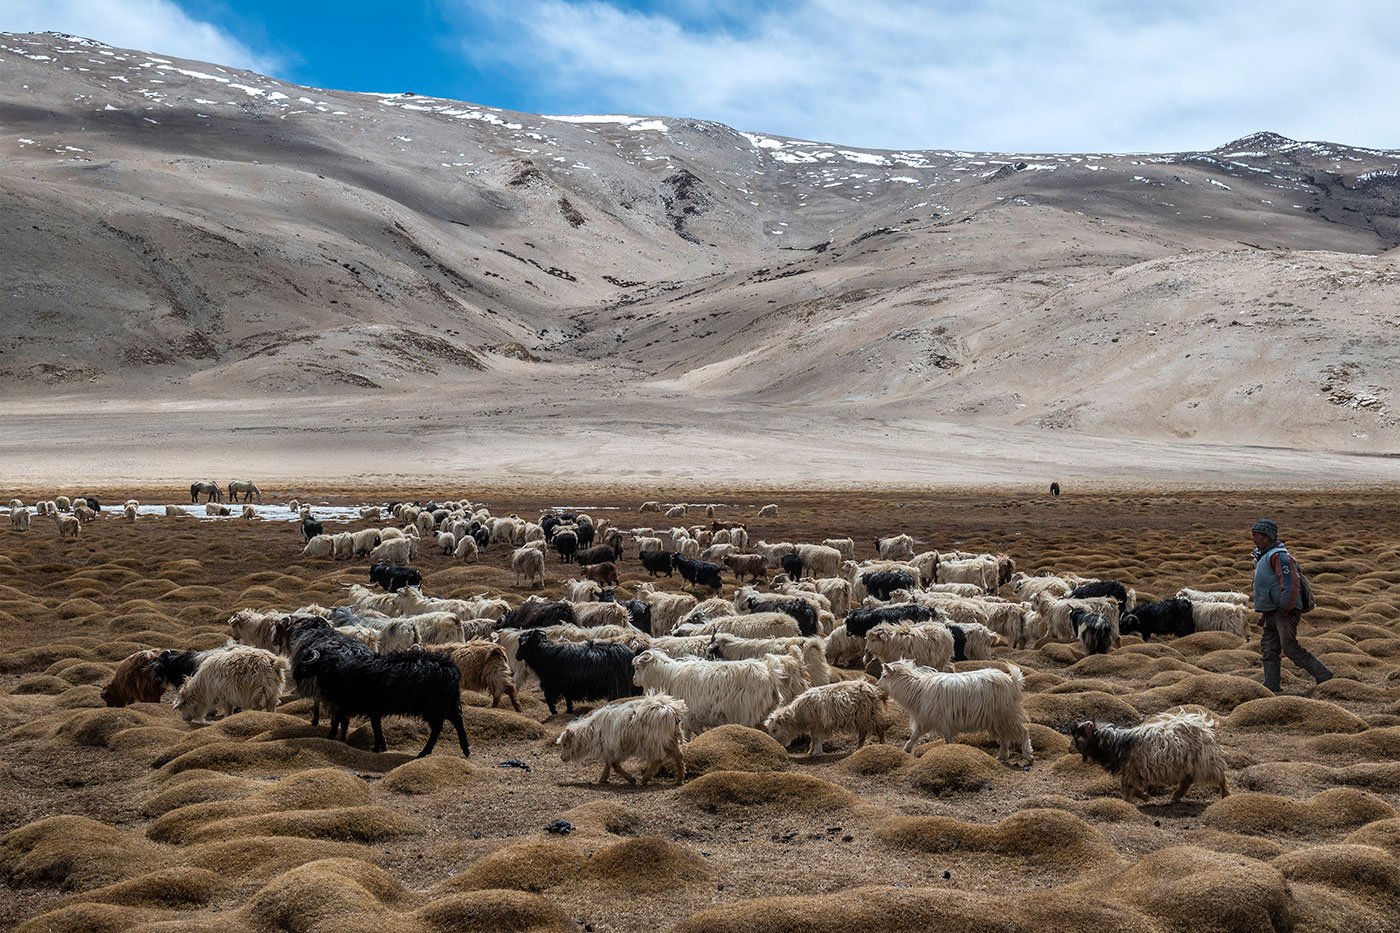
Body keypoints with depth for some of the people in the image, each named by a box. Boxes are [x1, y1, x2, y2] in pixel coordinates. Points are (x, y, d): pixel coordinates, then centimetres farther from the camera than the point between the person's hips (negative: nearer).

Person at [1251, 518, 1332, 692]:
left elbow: (1290, 584, -23)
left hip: (1285, 611, -10)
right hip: (1273, 612, 10)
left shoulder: (1278, 555, -14)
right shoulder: (1264, 556, 20)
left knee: (1289, 646, -18)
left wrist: (1284, 609, -21)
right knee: (1268, 649, 7)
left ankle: (1323, 676, -14)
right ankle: (1270, 687, 9)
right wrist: (1265, 613, 22)